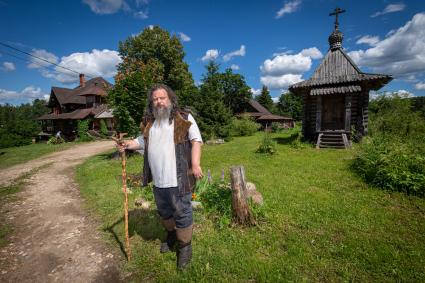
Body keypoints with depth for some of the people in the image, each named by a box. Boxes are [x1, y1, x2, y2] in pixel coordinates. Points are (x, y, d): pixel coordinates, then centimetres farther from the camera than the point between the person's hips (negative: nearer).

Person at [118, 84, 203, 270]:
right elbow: (145, 142, 24)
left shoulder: (184, 118, -6)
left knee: (182, 213, 5)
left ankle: (185, 246, 27)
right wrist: (130, 144, 5)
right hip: (158, 180, 6)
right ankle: (172, 236, 48)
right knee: (164, 212, 23)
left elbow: (196, 140, -12)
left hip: (178, 178, -6)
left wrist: (195, 164, -23)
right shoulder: (150, 122, 12)